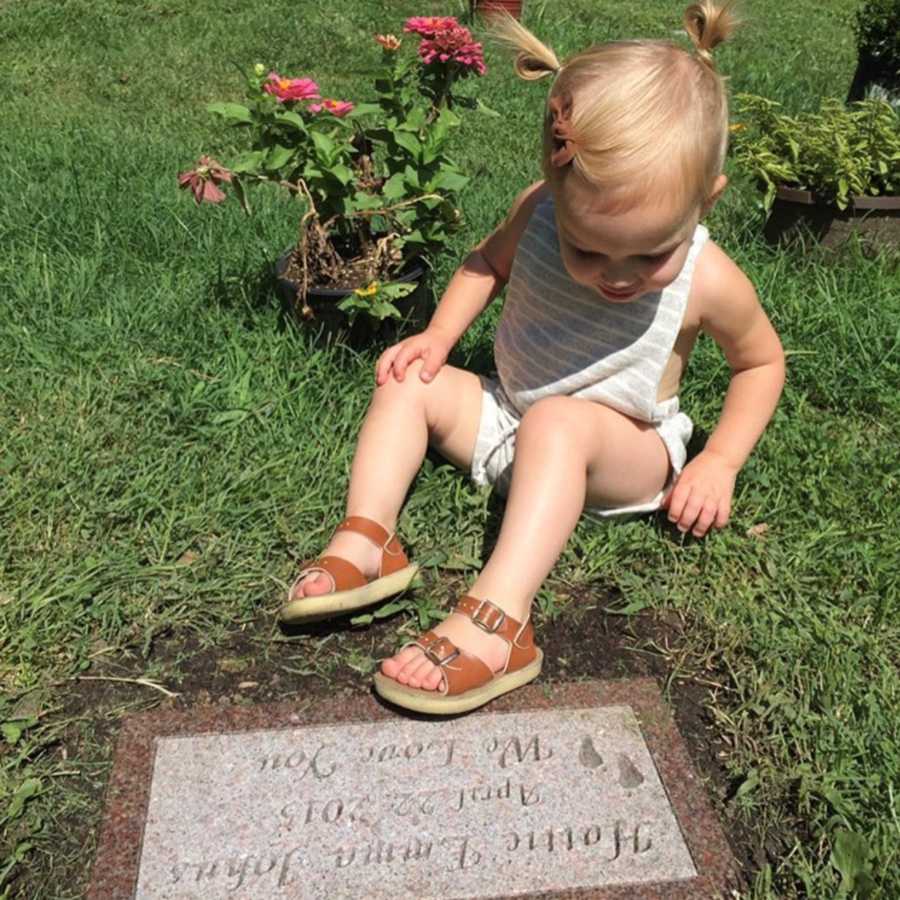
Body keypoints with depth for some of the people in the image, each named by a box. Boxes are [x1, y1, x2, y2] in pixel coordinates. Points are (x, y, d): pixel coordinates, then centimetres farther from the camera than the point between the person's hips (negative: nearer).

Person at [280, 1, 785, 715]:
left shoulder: (708, 282, -22)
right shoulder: (538, 211, -15)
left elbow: (762, 361, -2)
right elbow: (491, 260, 9)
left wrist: (719, 461, -12)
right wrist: (438, 336, -6)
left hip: (626, 452, -5)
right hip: (508, 419, 6)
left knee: (557, 420, -37)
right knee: (411, 383, -8)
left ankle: (497, 619, -49)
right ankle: (364, 544, -22)